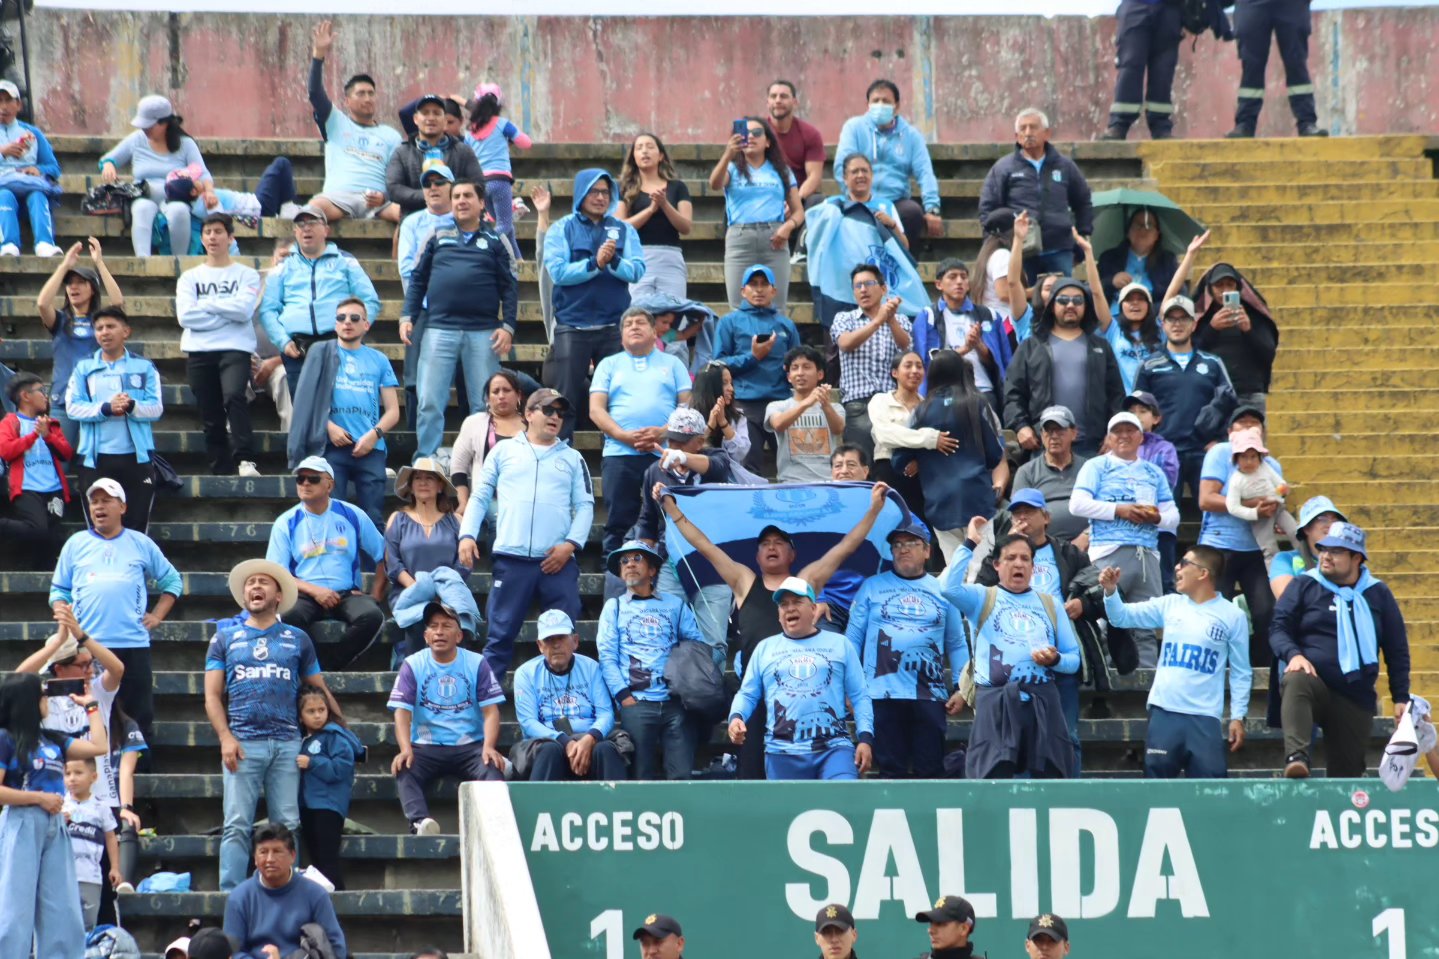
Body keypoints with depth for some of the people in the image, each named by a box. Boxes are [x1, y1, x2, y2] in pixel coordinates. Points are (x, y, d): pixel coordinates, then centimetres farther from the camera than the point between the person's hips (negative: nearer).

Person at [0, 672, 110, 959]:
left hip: (54, 828, 7)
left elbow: (99, 747, 16)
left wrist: (91, 706, 23)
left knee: (62, 913, 3)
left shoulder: (51, 740, 16)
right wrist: (39, 798, -14)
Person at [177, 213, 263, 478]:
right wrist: (227, 313, -5)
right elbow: (185, 315, -2)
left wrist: (206, 305, -3)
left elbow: (244, 309, -9)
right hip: (199, 351, 3)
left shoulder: (246, 275, 8)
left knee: (234, 396, -28)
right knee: (211, 418, 1)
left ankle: (245, 461, -32)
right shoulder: (190, 277, 14)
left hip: (235, 349, -3)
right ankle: (222, 472, 4)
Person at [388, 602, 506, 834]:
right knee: (404, 769, -33)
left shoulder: (477, 664, 7)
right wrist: (406, 750, -21)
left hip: (470, 746, 0)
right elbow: (402, 711, -2)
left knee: (493, 768, -33)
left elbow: (490, 710, 1)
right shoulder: (412, 665, 6)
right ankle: (420, 822, -53)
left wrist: (489, 747, -18)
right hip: (426, 747, 0)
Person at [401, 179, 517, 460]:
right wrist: (407, 317, 3)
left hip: (483, 333, -1)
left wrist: (508, 327, -4)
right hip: (439, 329, 1)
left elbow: (510, 287, 7)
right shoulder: (437, 237, 14)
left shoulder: (495, 242, 11)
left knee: (485, 405, 1)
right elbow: (418, 279, 14)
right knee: (429, 403, -4)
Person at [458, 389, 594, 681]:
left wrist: (572, 543, -5)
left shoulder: (572, 458, 17)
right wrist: (467, 535, -2)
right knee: (500, 635, -2)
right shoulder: (505, 451, 14)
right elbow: (480, 497, 13)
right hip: (511, 559, -1)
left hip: (557, 561, 1)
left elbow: (585, 505, 10)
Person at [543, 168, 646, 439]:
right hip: (571, 327, -2)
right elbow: (558, 272, -10)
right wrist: (595, 264, -19)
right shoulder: (562, 229, 3)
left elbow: (637, 271, -3)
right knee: (565, 398, 0)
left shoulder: (623, 230, 9)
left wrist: (614, 262, -21)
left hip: (614, 327, 2)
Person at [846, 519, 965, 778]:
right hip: (883, 695, 0)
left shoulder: (942, 591, 13)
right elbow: (853, 638, 9)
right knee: (892, 770, 1)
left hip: (930, 696, 0)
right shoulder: (872, 588, 10)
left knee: (931, 770, -1)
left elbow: (956, 644, 13)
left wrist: (960, 688, 4)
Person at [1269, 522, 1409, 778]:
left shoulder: (1377, 594, 13)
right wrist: (1293, 655, -19)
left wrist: (1401, 698, 10)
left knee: (1349, 772, 1)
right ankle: (1296, 757, -55)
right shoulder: (1304, 586, 7)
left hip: (1357, 698, 3)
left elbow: (1397, 650, 16)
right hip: (1313, 682, -3)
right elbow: (1278, 629, 3)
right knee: (1296, 681, -39)